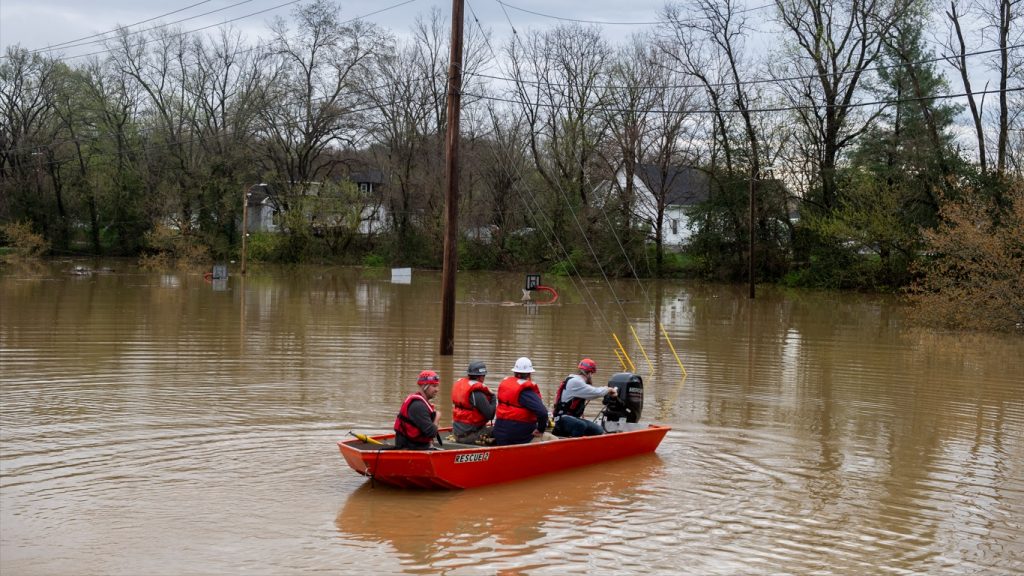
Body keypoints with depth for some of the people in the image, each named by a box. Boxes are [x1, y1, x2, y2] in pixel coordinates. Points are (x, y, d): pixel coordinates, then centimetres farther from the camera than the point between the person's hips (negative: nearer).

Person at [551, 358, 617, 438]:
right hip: (563, 418, -11)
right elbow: (596, 392, -19)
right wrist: (608, 390, -2)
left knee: (599, 431, 4)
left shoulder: (578, 381, 14)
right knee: (581, 425, -38)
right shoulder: (574, 382, -17)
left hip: (574, 418, 11)